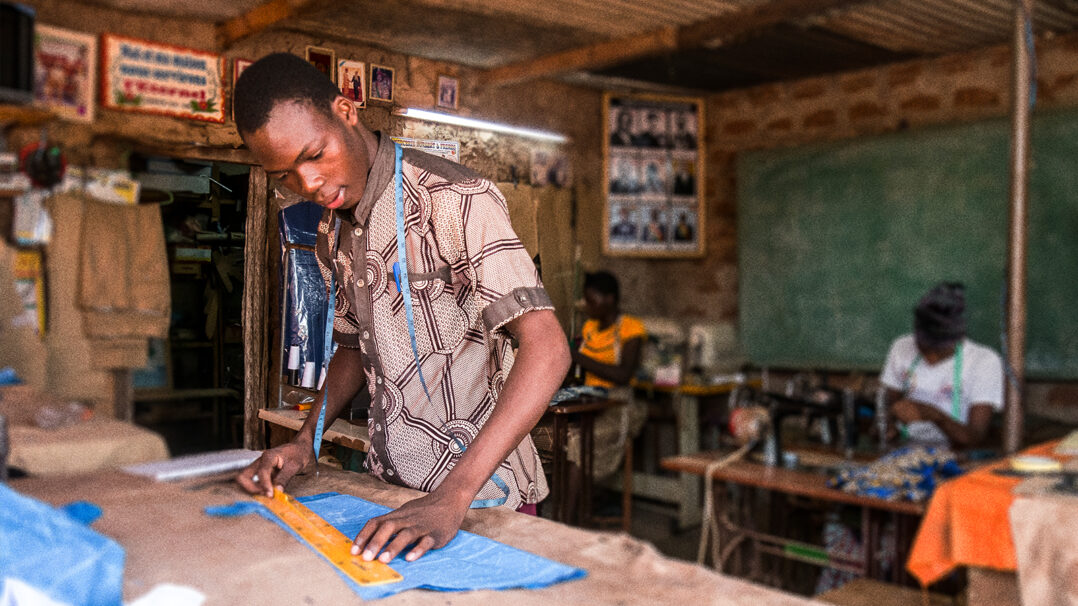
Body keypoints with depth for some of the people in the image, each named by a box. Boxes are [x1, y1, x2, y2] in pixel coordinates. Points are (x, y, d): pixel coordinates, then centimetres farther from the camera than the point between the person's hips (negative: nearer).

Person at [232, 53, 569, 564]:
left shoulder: (455, 200, -18)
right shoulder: (331, 234, 8)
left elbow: (546, 347, -27)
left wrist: (452, 498, -33)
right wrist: (304, 442, 4)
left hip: (481, 501, -6)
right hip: (388, 489, 6)